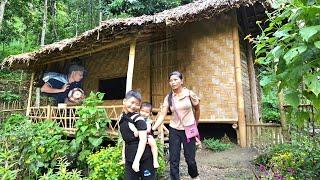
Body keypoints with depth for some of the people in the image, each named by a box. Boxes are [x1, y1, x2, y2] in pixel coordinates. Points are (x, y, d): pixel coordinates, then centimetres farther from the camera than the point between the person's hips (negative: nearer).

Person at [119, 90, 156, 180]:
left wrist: (137, 160, -21)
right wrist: (124, 157, 17)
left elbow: (143, 140, -19)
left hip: (143, 156, -6)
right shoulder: (122, 118, 4)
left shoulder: (138, 119, -16)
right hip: (129, 156, 6)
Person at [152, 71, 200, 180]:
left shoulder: (189, 94, -8)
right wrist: (152, 128, -18)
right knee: (173, 159, 4)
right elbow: (162, 115, -7)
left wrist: (195, 124, 16)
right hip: (174, 130, 2)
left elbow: (197, 109, 6)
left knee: (190, 158, 7)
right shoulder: (168, 97, -3)